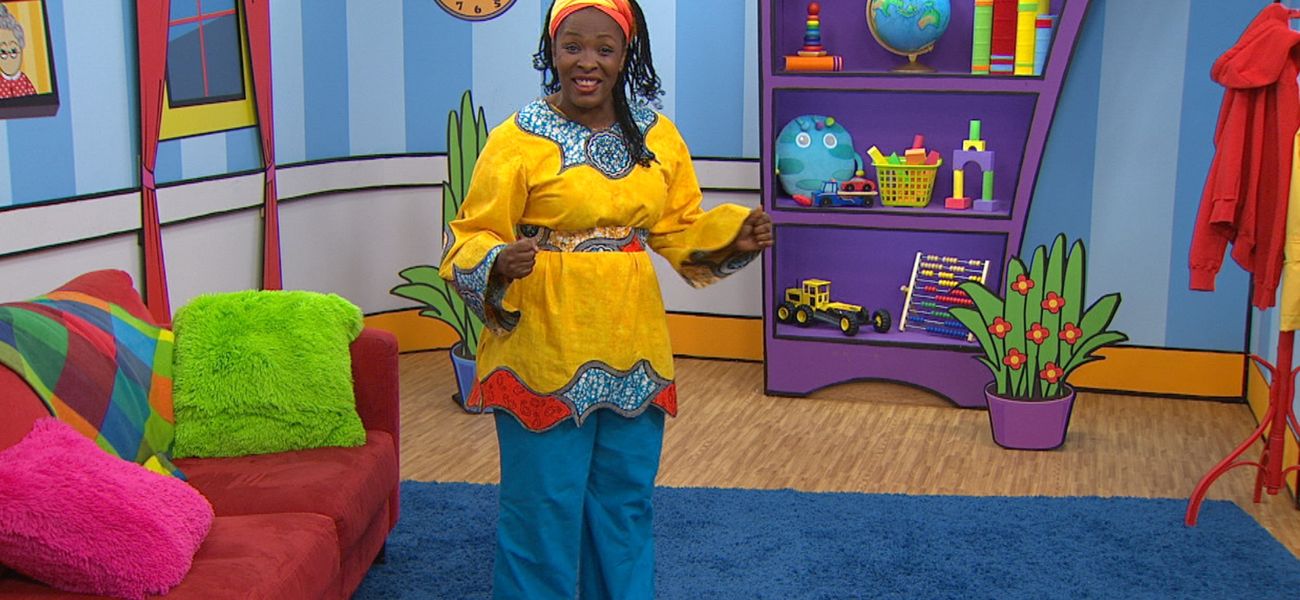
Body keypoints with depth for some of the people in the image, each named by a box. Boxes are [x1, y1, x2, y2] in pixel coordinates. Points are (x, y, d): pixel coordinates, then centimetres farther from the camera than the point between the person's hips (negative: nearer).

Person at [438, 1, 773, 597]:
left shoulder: (656, 133, 5)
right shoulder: (518, 138, -10)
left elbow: (680, 226, 14)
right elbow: (471, 239, -10)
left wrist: (735, 235, -3)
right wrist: (498, 264, -31)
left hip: (632, 348, 5)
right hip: (545, 350, -5)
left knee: (626, 501, 18)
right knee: (543, 505, 4)